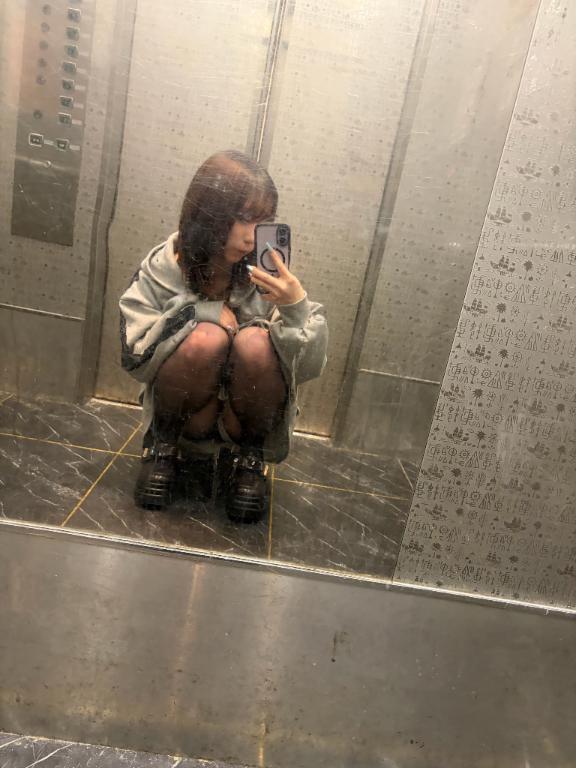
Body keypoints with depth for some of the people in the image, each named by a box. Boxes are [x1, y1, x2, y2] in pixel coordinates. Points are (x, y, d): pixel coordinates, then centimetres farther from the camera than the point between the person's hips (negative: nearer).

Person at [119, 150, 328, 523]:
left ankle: (251, 458, -3)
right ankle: (162, 445, -2)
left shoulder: (265, 274, -13)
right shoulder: (163, 269, -11)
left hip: (246, 417, 1)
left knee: (255, 344, -30)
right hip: (186, 416, 0)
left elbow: (309, 367, -17)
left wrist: (298, 305, -35)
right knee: (206, 339, -30)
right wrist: (204, 312, -23)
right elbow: (135, 356, -16)